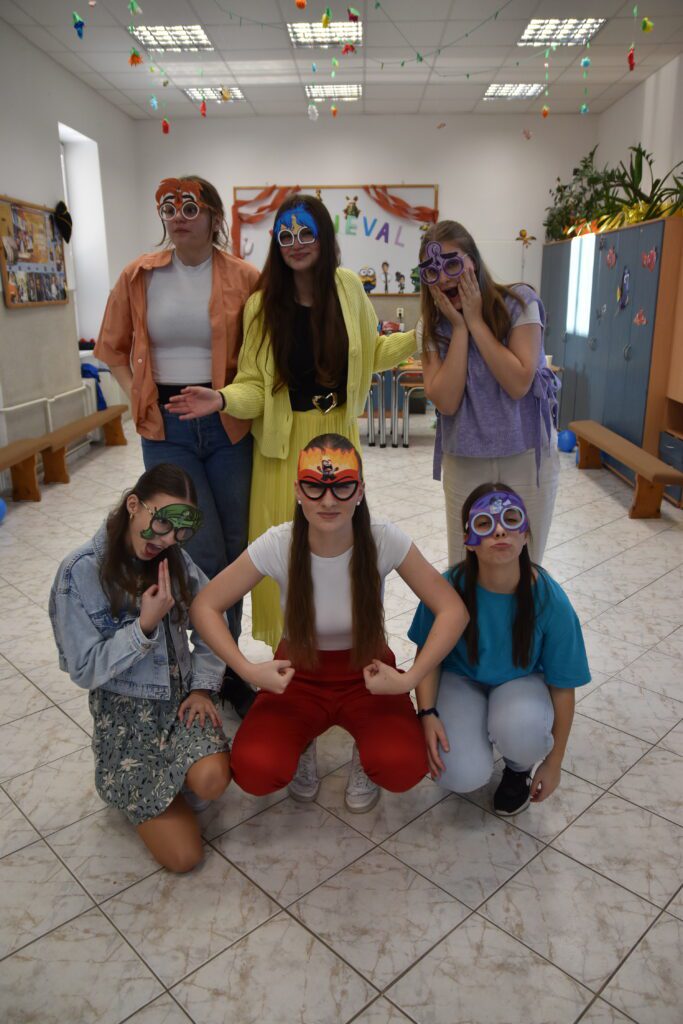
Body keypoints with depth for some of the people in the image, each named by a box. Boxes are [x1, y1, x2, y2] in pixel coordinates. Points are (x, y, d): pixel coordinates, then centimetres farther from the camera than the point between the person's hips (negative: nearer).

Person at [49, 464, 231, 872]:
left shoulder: (176, 560, -4)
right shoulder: (79, 573, -17)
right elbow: (86, 671, -13)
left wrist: (202, 685, -7)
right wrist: (145, 626, -25)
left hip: (182, 695, 3)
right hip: (123, 707, -3)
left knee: (211, 781, -28)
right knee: (183, 855, -10)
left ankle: (171, 778, 8)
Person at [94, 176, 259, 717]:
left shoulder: (244, 277, -3)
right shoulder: (139, 276, 3)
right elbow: (112, 347, 13)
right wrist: (138, 396, 3)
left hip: (228, 427, 0)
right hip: (166, 429, 0)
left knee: (234, 550, 8)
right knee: (204, 553, -3)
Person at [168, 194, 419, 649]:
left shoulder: (348, 287, -1)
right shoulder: (262, 303, -6)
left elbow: (372, 353, 14)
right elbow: (256, 386, -9)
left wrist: (420, 335, 5)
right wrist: (222, 399, -27)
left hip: (338, 433, 2)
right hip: (284, 440, -2)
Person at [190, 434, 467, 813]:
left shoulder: (385, 540, -22)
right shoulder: (278, 544, -21)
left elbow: (452, 610, -17)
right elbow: (204, 606, -14)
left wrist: (409, 679, -25)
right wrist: (248, 670, -25)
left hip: (367, 672, 0)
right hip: (299, 673, 1)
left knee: (403, 768, -27)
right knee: (254, 771, -24)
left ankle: (366, 755, 11)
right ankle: (300, 745, 12)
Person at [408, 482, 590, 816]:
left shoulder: (550, 600, -24)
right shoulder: (448, 587, -24)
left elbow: (562, 685, -12)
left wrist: (553, 763, -5)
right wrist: (427, 713, -20)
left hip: (521, 682, 0)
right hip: (462, 680, 0)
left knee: (519, 725, -36)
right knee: (464, 776, -25)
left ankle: (520, 767, 2)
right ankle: (473, 731, 12)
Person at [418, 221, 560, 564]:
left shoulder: (519, 303, -10)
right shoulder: (433, 327, -2)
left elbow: (518, 384, -20)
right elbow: (446, 402, -15)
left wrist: (475, 321, -17)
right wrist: (459, 326, -16)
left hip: (526, 457, -2)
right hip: (463, 463, 2)